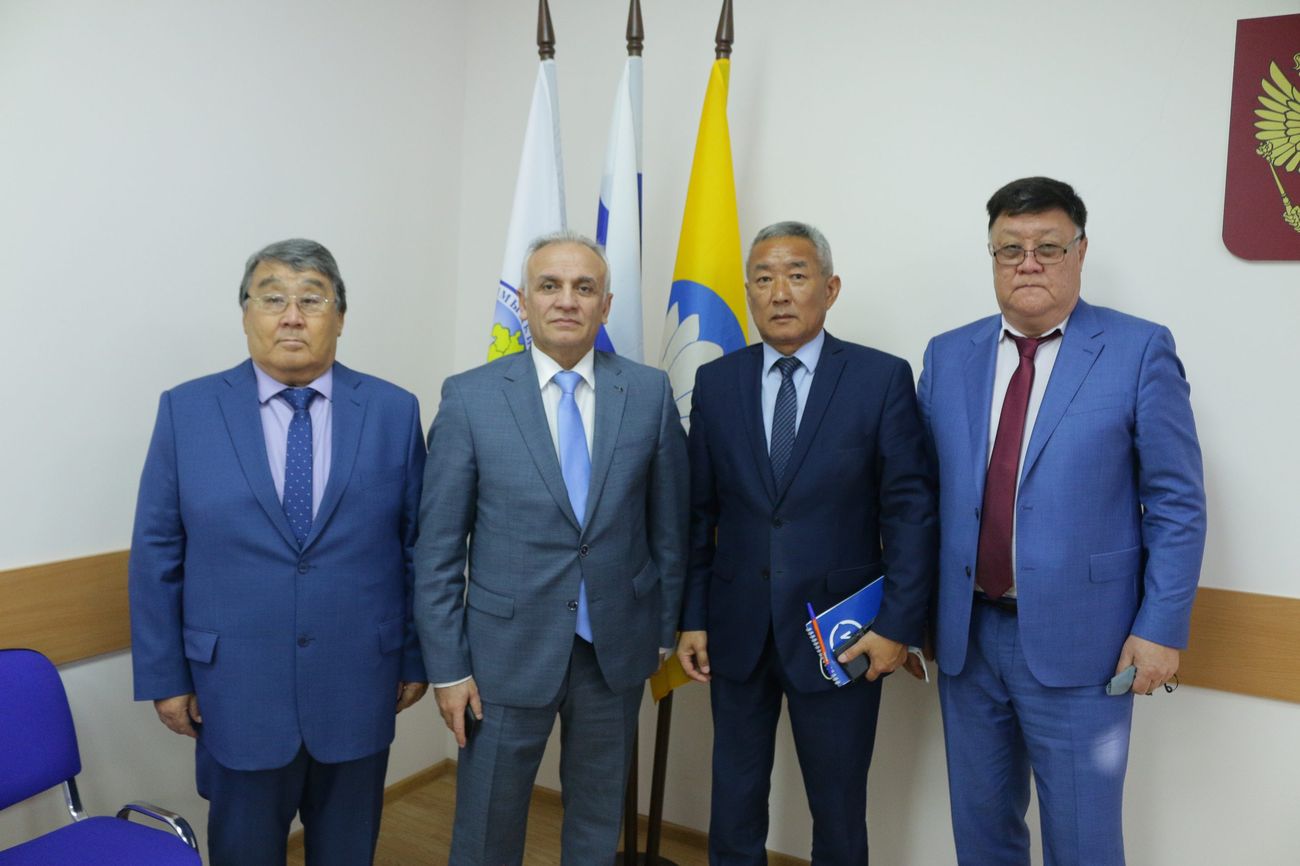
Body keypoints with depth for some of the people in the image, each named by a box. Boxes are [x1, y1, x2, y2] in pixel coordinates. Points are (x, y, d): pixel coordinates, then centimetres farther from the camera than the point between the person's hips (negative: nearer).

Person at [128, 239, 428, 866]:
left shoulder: (394, 411, -2)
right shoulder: (187, 410, -3)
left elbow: (419, 546, 1)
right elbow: (156, 555, 0)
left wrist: (416, 656, 3)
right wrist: (164, 676, -1)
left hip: (358, 689, 1)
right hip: (237, 690, 0)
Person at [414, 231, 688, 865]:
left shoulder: (649, 393, -3)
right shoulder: (469, 397, -8)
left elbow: (668, 523, 4)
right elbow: (438, 547, -5)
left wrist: (666, 628, 6)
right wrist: (447, 666, -5)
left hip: (618, 647, 2)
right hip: (508, 647, -1)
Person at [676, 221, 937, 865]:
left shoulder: (883, 378, -6)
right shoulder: (716, 382, 2)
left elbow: (911, 510, -6)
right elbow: (699, 512, 4)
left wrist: (898, 625, -10)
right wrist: (691, 618, 3)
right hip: (737, 632, 3)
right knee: (734, 809, 16)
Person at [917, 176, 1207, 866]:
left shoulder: (1139, 350, -6)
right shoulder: (948, 355, 5)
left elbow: (1178, 504, -5)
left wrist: (1161, 628, -9)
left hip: (1078, 642, -3)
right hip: (966, 634, 4)